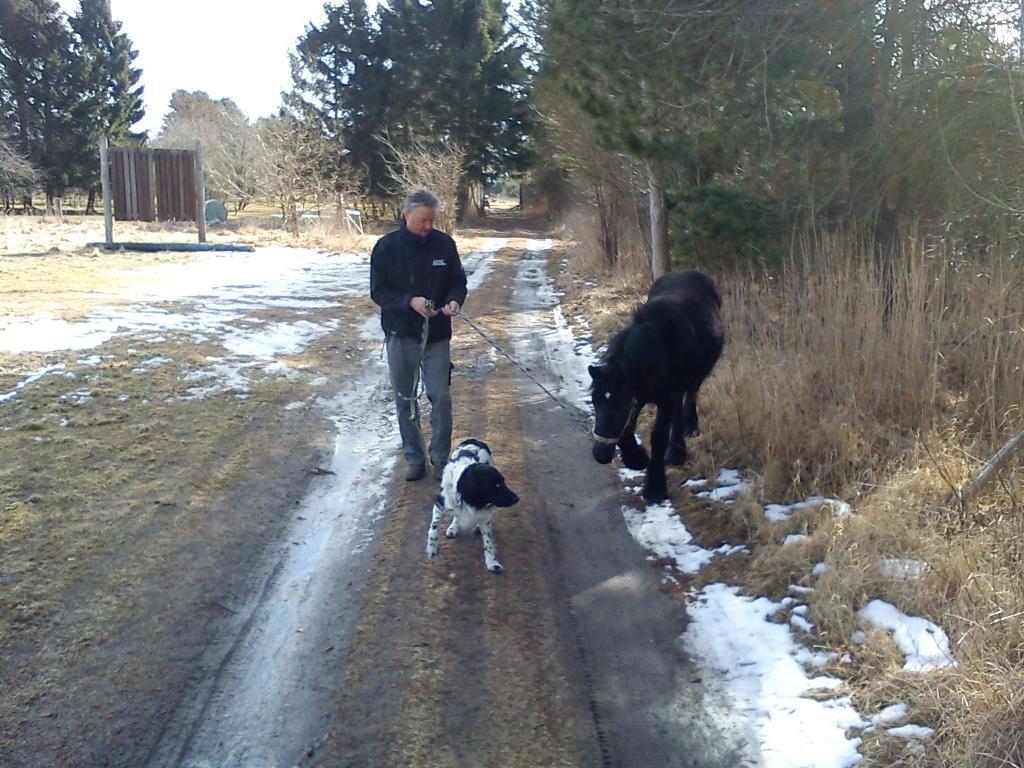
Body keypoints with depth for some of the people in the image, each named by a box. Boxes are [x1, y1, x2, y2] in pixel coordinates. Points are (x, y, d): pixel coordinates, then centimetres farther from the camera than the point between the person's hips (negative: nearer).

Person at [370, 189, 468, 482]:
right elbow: (378, 291, -5)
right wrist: (410, 301, -21)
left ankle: (440, 459, 13)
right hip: (401, 336, 0)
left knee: (441, 397, -2)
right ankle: (414, 457, 23)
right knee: (405, 400, 9)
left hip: (437, 336, 0)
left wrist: (455, 301, -16)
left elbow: (458, 282, 7)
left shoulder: (444, 243, -2)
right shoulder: (386, 246, -6)